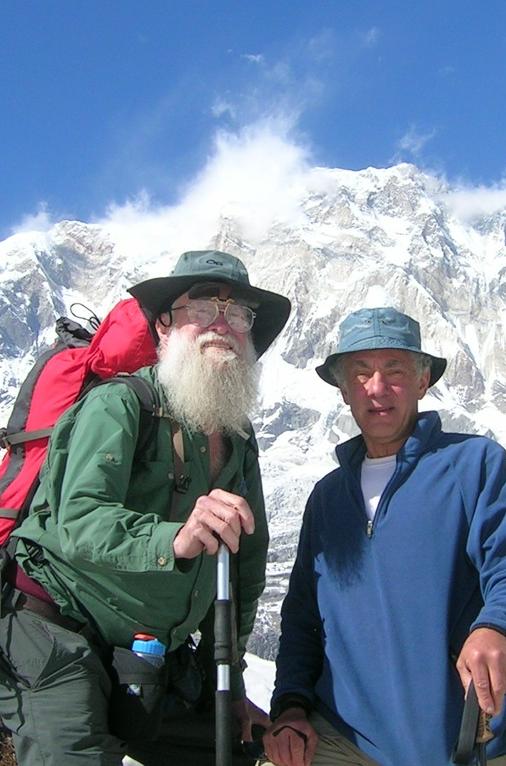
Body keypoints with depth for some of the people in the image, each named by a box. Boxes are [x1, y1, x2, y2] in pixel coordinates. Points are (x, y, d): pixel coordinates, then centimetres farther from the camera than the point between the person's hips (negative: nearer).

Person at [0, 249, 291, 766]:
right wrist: (173, 539, -45)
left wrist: (229, 682, 15)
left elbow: (246, 566, 16)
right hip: (58, 633, -7)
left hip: (155, 653, 7)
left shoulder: (239, 440, 10)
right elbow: (79, 521, -27)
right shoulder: (118, 404, -12)